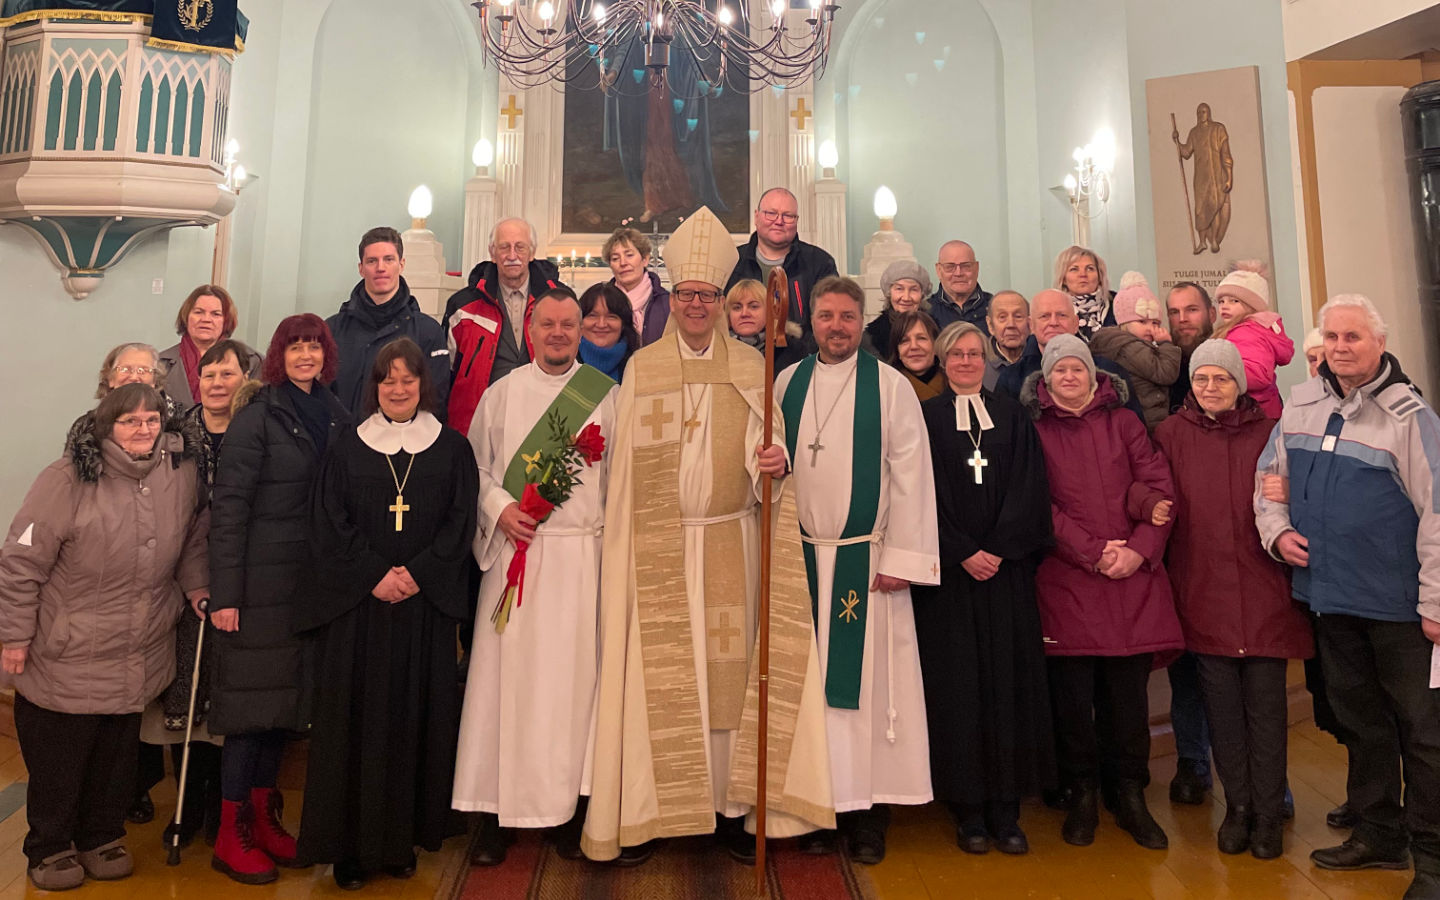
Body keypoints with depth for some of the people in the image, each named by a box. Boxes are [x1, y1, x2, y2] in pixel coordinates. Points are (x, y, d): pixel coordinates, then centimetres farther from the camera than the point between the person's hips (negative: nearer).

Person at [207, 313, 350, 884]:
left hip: (313, 581, 5)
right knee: (253, 695, 2)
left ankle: (264, 815, 27)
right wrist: (225, 593, -15)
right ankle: (232, 834, 16)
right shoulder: (258, 416, -8)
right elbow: (228, 505, -11)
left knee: (286, 695, 13)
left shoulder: (335, 416, 9)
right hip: (261, 583, -5)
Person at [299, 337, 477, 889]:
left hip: (426, 605, 0)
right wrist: (375, 575, -11)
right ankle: (349, 844, 14)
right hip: (356, 605, 0)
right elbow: (330, 523, 1)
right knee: (355, 719, 2)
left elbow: (460, 523, 1)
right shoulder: (348, 447, 7)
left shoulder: (452, 449, 7)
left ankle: (402, 839, 17)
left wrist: (417, 574, -11)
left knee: (415, 717, 4)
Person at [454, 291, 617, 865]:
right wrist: (499, 509, -7)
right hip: (515, 551, 1)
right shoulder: (504, 393, 9)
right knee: (506, 674, 2)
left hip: (582, 553, 0)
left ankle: (569, 807, 16)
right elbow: (474, 464, 10)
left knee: (573, 674, 2)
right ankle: (495, 813, 15)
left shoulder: (606, 395, 5)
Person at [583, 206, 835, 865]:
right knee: (658, 675, 3)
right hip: (658, 546, 0)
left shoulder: (749, 367, 6)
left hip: (730, 543, 0)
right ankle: (647, 813, 15)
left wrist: (772, 461, -25)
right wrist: (621, 548, 0)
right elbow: (627, 465, 5)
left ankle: (730, 808, 17)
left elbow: (760, 452, -2)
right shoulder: (641, 369, 6)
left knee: (728, 671, 4)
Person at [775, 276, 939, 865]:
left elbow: (910, 474, -4)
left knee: (867, 678, 2)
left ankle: (866, 811, 16)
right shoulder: (787, 383, 8)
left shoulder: (891, 386, 0)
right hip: (801, 556, 3)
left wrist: (901, 557, -9)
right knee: (810, 679, 7)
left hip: (866, 559, -2)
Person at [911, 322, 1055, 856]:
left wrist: (998, 550, -9)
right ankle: (968, 809, 9)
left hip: (1007, 568, 2)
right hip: (948, 571, -2)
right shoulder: (926, 419, 5)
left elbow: (1029, 490, 3)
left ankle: (1006, 808, 10)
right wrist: (963, 553, -11)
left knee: (1007, 677, 1)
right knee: (956, 681, 0)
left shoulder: (1012, 418, 12)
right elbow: (926, 495, -2)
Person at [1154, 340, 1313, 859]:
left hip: (1264, 588, 0)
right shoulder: (1172, 434, 4)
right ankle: (1237, 806, 23)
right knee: (1221, 704, 7)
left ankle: (1268, 812, 17)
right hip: (1202, 589, 0)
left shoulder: (1267, 433, 5)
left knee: (1265, 703, 3)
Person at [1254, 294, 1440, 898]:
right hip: (1331, 597, 6)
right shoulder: (1300, 405, 4)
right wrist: (1276, 530, -1)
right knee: (1359, 719, 18)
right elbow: (1267, 476, 16)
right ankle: (1378, 833, 33)